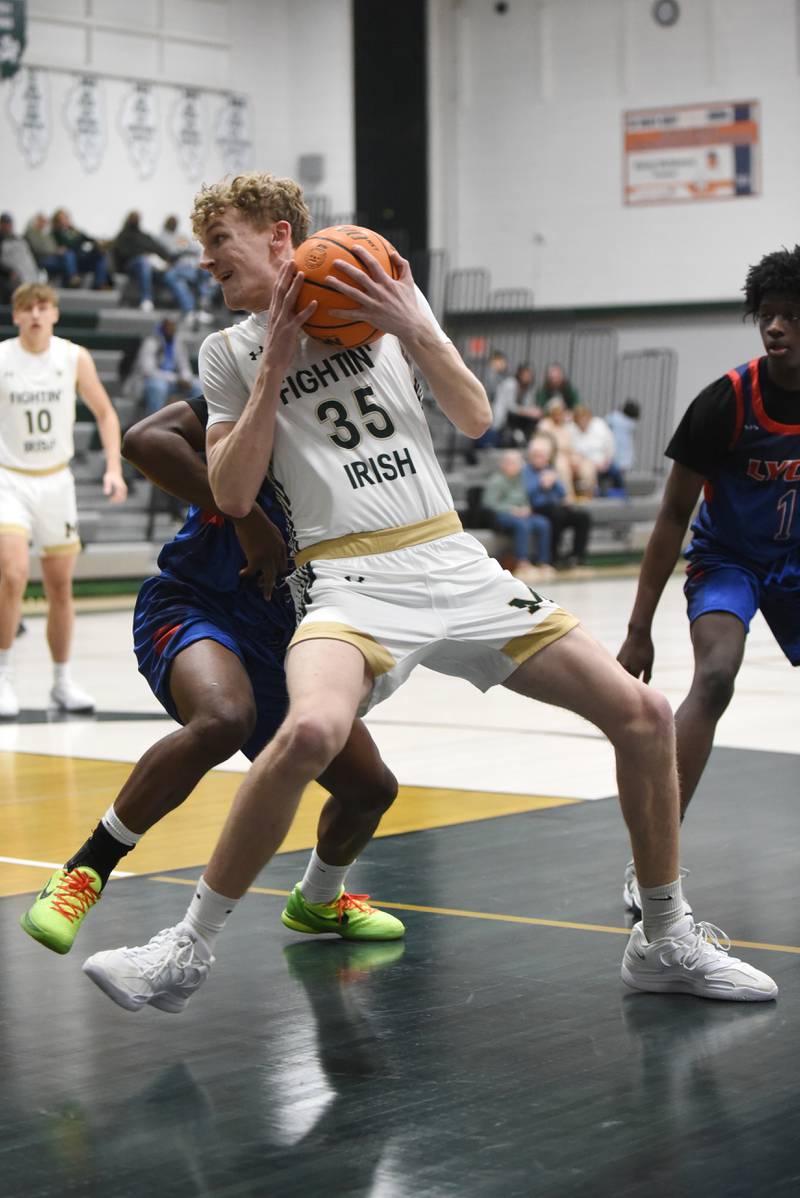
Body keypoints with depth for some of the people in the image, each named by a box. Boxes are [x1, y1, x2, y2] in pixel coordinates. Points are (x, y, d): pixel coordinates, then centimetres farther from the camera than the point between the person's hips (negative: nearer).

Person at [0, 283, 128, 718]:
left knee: (61, 587, 9)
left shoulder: (74, 358, -4)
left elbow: (105, 413, 6)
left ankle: (62, 681, 23)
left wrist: (113, 468, -6)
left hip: (56, 480, 3)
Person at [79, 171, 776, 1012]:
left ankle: (666, 943, 11)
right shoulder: (229, 352, 11)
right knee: (311, 729, -35)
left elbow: (474, 418, 6)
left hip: (455, 564, 3)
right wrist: (276, 366, -5)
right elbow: (232, 495, 1)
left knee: (642, 713, -6)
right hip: (351, 581, -2)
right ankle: (188, 951, -20)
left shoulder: (388, 295, 12)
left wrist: (412, 327, -8)